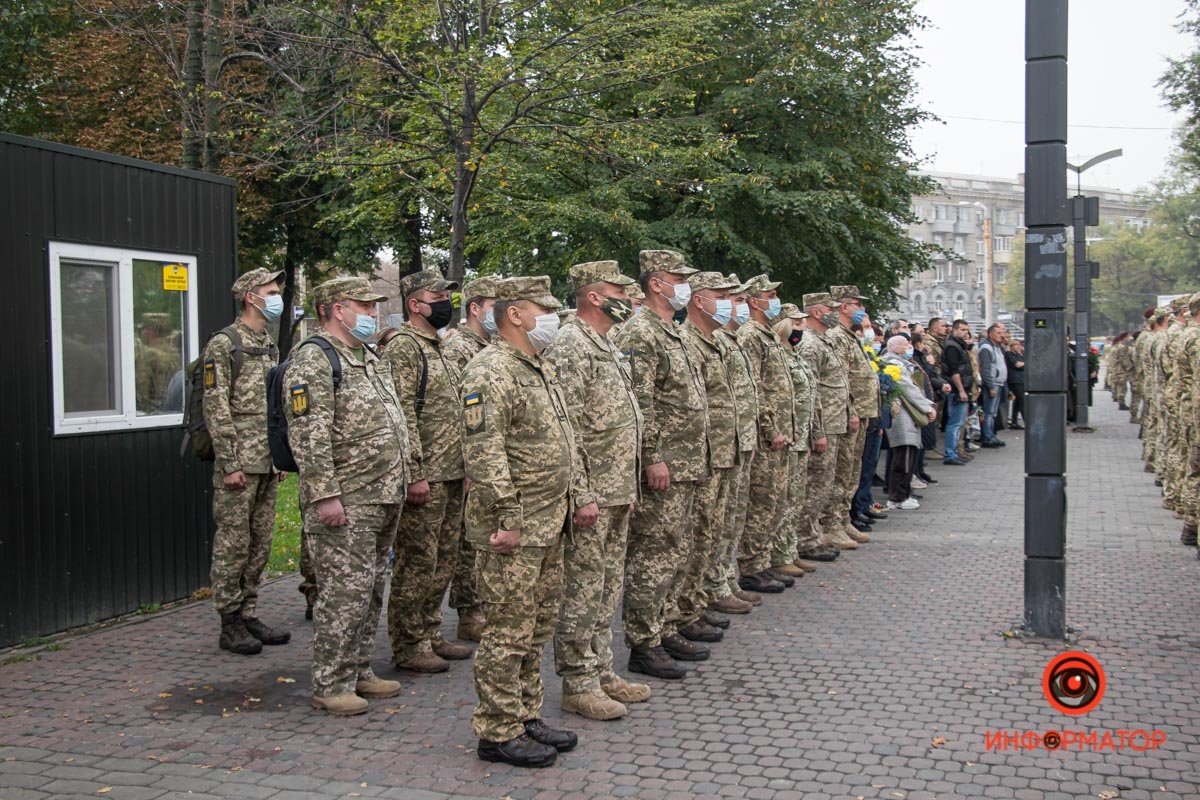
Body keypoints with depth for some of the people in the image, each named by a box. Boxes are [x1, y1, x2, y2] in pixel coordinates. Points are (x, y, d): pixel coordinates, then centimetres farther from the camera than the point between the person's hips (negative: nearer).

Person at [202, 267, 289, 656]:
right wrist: (229, 463, -17)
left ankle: (249, 615, 21)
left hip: (268, 464, 8)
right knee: (233, 543, -1)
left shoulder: (269, 345, 16)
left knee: (260, 543, 12)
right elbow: (216, 408, -14)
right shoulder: (223, 344, -9)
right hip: (239, 463, -8)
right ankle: (230, 625, 6)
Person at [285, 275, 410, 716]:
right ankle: (330, 684, 4)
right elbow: (308, 435, -19)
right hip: (345, 504, -9)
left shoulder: (369, 358, 18)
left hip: (383, 498, 9)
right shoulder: (314, 359, -12)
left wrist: (400, 481, 21)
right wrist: (325, 495, -23)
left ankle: (358, 670, 25)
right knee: (346, 591, -6)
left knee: (371, 589, 14)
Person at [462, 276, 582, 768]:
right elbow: (484, 453, -21)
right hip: (515, 528, -10)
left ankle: (525, 718, 27)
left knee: (537, 629, 16)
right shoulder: (491, 372, -15)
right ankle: (498, 733, 9)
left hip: (550, 524, 10)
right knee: (509, 632, -2)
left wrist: (578, 495, 17)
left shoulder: (542, 369, 17)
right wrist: (507, 519, -23)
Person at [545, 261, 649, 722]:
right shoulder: (570, 347, -15)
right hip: (591, 494, -10)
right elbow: (565, 428, -21)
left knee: (607, 587, 16)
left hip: (617, 492, 10)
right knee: (582, 590, -1)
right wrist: (581, 494, -22)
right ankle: (578, 685, 8)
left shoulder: (607, 346, 16)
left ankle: (601, 672, 26)